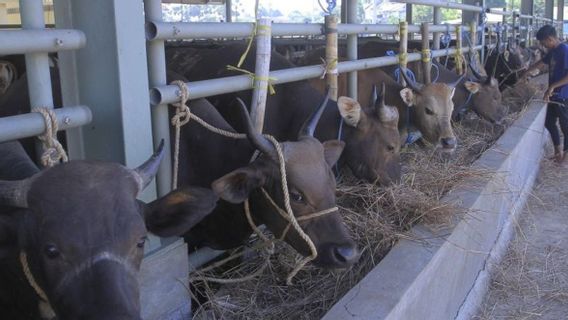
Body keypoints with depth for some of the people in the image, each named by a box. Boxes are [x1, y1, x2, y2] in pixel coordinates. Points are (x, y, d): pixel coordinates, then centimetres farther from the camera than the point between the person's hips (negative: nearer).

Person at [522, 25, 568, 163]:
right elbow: (542, 62, 29)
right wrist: (527, 71, 39)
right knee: (549, 122, 15)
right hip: (554, 94, 9)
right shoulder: (553, 51, 8)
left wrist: (552, 86, -27)